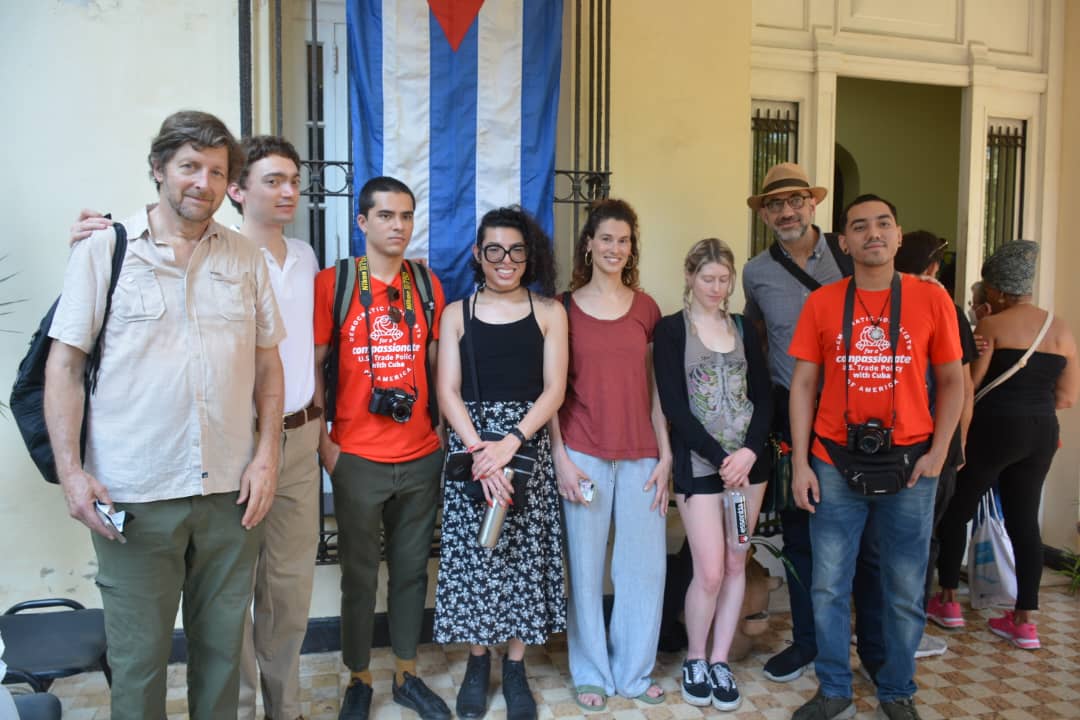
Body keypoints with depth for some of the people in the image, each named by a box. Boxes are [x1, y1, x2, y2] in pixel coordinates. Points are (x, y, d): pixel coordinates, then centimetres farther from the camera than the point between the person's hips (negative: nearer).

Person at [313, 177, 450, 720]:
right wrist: (323, 441, -7)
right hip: (358, 458, -3)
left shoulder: (427, 284, 6)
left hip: (421, 456, 3)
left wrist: (441, 429, 7)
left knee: (411, 569, 14)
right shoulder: (332, 282, -4)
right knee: (359, 574, 10)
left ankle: (406, 674, 31)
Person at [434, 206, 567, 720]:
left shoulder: (548, 312, 5)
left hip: (528, 444, 0)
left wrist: (510, 443, -16)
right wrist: (479, 451, -15)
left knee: (523, 554, 4)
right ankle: (477, 663, 22)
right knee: (471, 554, 4)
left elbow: (554, 390, -3)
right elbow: (447, 392, -2)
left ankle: (515, 668, 20)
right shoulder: (457, 313, 6)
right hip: (469, 447, 0)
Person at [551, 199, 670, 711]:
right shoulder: (563, 306, 1)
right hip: (583, 453, -2)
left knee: (645, 564, 7)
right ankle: (591, 673, 24)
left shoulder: (646, 307, 8)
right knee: (585, 566, 5)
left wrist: (665, 455, 3)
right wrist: (561, 458, -8)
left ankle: (634, 670, 26)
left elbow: (654, 388, 9)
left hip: (641, 454, 3)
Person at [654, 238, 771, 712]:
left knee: (736, 565, 8)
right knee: (710, 571, -5)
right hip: (698, 464, -4)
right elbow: (673, 405, -10)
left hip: (748, 458, 4)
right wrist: (719, 457, -14)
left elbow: (763, 397, 6)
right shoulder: (671, 329, -3)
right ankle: (694, 660, 18)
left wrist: (750, 450, -10)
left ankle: (719, 661, 22)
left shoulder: (744, 329, 10)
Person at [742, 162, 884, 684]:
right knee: (800, 535, 11)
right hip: (794, 417, 2)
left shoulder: (852, 254, -2)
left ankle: (875, 648, 23)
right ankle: (807, 639, 29)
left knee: (868, 537, 4)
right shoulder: (756, 273, 4)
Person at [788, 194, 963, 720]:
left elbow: (951, 382, 6)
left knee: (905, 593, 11)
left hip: (907, 466, 0)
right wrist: (800, 464, -3)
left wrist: (937, 453, -4)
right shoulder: (821, 303, 1)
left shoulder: (930, 299, 0)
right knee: (829, 588, 7)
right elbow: (803, 385, 2)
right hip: (835, 464, 0)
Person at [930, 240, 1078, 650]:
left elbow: (968, 383, -12)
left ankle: (948, 602, 16)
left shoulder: (991, 325, -9)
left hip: (994, 429, -5)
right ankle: (1025, 621, 13)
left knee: (956, 511, 9)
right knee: (1024, 520, 10)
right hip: (1042, 434, 6)